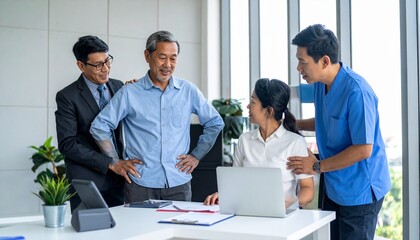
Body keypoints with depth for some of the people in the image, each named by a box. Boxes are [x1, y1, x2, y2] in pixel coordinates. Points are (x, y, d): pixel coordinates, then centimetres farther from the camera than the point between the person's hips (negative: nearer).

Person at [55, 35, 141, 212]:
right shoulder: (67, 97, -7)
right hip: (87, 184, -4)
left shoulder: (119, 87, 9)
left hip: (119, 180, 4)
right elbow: (67, 144, -13)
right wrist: (110, 163, -17)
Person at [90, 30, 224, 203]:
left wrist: (196, 155, 8)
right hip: (141, 184, -1)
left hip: (179, 183, 2)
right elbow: (99, 127, 3)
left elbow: (215, 123, 15)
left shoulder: (188, 91, 6)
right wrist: (116, 162, -1)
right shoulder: (130, 93, 0)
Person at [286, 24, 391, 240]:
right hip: (333, 187, 8)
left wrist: (318, 166, -16)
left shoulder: (357, 91, -25)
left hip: (359, 191, -8)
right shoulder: (320, 84, 1)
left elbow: (363, 149, -23)